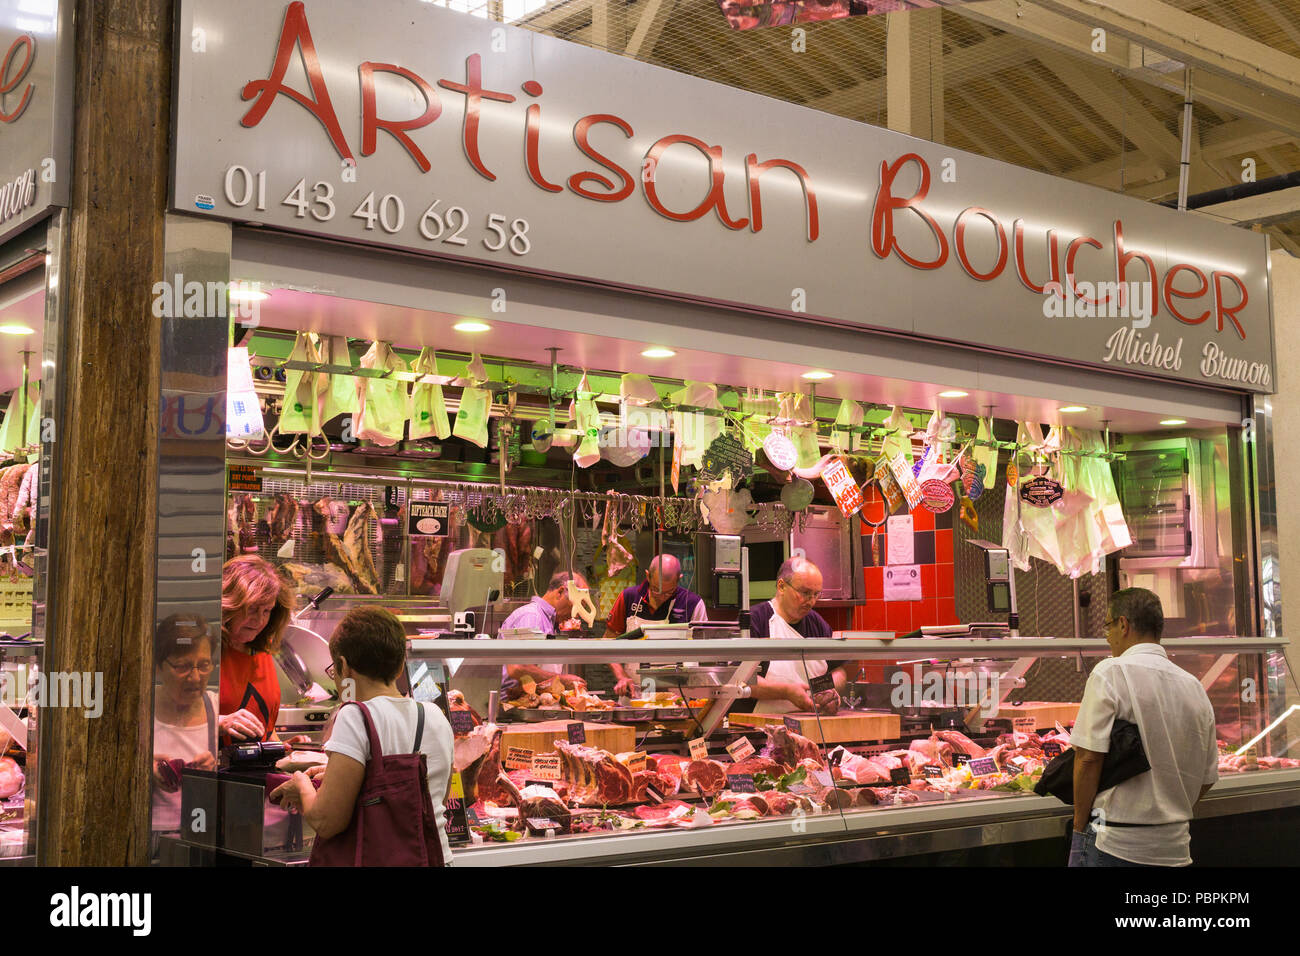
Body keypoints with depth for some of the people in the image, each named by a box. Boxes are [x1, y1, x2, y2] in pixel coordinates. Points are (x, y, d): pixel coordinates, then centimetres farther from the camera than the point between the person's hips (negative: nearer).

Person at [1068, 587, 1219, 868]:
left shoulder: (1110, 672, -9)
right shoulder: (1195, 686, 9)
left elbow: (1088, 758, -15)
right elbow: (1207, 779, 13)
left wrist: (1079, 825, -5)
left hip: (1113, 844, -6)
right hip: (1175, 848, 6)